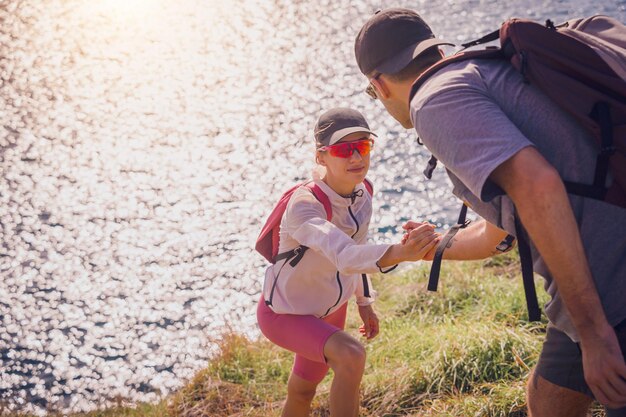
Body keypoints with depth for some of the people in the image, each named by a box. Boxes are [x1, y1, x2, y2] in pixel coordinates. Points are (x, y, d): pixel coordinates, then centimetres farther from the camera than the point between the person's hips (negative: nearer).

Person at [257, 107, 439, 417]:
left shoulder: (362, 193, -11)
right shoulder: (304, 205, -36)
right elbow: (343, 256, -54)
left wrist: (364, 302, 13)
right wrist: (399, 252, -70)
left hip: (330, 309, 7)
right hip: (285, 313, -7)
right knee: (350, 356, -32)